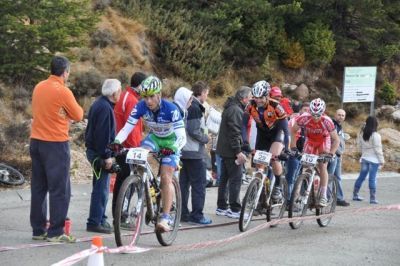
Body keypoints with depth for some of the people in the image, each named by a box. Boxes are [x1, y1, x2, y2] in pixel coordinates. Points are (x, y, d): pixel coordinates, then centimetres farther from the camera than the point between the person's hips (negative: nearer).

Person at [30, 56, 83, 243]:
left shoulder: (39, 87, 7)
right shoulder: (63, 91, -14)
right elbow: (78, 116, -6)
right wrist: (70, 113, 13)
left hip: (36, 142, 7)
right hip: (56, 144, -7)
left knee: (38, 188, 12)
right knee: (60, 190, -1)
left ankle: (38, 230, 17)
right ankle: (55, 232, -2)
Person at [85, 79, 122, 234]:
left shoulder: (98, 104, 15)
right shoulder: (105, 108, -18)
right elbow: (103, 134, -22)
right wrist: (106, 155, -20)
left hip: (93, 150, 11)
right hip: (99, 153, -11)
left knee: (101, 188, 16)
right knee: (101, 188, -7)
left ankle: (101, 219, 24)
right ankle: (94, 223, -5)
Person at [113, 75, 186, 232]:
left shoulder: (171, 109, -31)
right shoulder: (141, 107, -21)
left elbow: (182, 137, -35)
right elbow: (127, 128, -23)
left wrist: (170, 149, -54)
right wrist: (117, 141, -42)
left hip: (171, 140, -4)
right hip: (154, 137, 4)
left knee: (166, 178, -14)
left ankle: (165, 218, -13)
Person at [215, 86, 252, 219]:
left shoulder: (231, 108, 17)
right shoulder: (236, 110, -17)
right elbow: (234, 133, -23)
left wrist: (246, 148, 26)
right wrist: (238, 151, -25)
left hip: (224, 149, 11)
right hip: (231, 150, -11)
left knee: (224, 178, 14)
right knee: (235, 179, -7)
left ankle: (221, 207, 20)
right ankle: (234, 209, -6)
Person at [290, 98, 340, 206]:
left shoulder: (326, 121, -35)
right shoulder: (304, 118, -31)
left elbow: (336, 139, -26)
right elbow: (293, 131, -15)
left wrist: (331, 153, -35)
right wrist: (293, 147, -22)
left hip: (324, 141, -2)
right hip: (310, 140, 2)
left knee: (322, 166, -13)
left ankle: (323, 196, -11)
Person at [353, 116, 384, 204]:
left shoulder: (362, 134, 5)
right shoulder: (375, 135, -15)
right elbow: (377, 149, -13)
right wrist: (381, 160, -5)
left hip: (364, 158, 6)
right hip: (374, 159, -6)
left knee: (361, 177, 14)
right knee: (372, 179, -5)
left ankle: (355, 194, 21)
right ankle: (372, 198, -4)